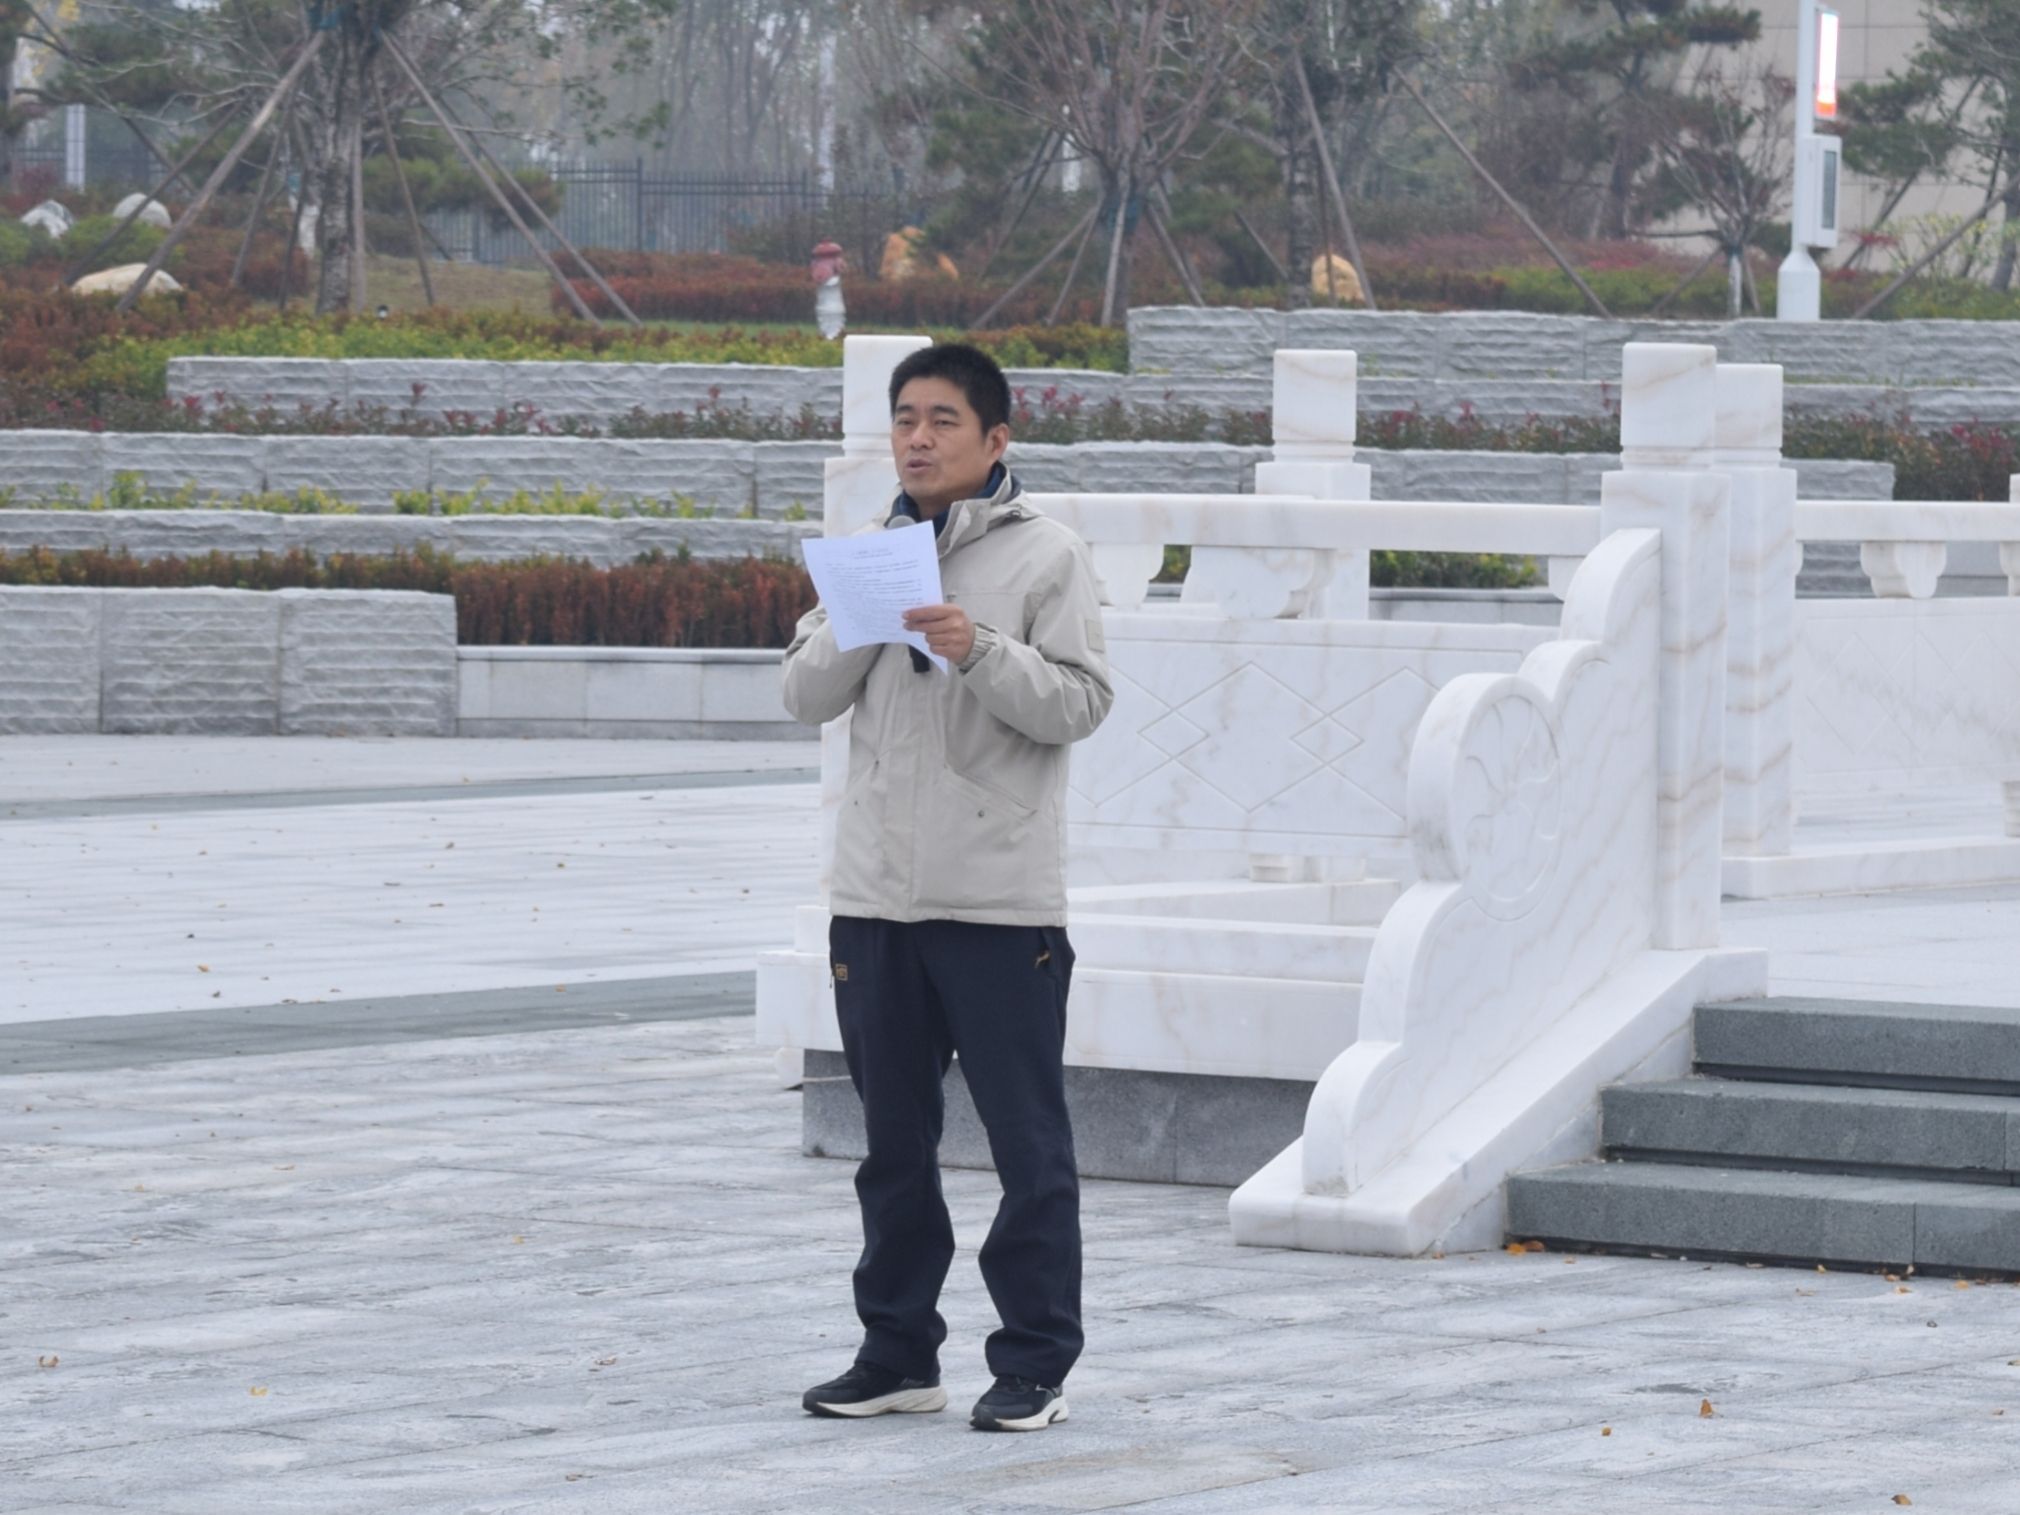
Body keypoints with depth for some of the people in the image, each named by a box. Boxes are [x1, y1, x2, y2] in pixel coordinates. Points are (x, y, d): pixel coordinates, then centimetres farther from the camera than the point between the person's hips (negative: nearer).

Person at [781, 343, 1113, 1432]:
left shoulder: (1045, 557, -2)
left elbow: (1079, 703, -9)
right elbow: (806, 694, 7)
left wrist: (980, 650, -22)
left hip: (1001, 898, -5)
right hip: (876, 893, 5)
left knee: (1027, 1141, -2)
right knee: (894, 1141, 12)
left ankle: (1034, 1363, 3)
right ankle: (897, 1355, 20)